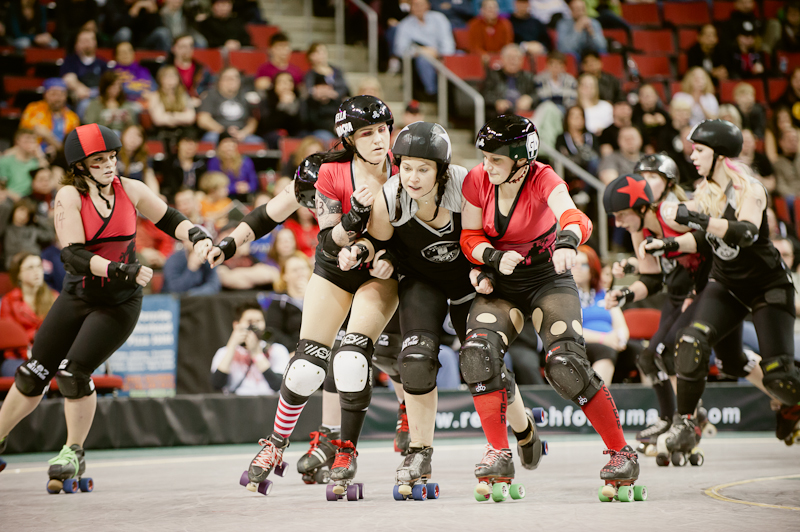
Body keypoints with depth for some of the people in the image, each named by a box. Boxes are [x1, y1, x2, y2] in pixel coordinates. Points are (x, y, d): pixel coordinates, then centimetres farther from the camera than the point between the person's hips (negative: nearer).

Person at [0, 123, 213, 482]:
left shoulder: (130, 190, -5)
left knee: (73, 373, -15)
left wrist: (196, 237, -11)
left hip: (119, 304, -1)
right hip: (77, 296, 1)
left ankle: (73, 454, 5)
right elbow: (74, 255, -22)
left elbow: (169, 220, 8)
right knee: (34, 373, 5)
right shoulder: (69, 196, -12)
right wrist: (120, 271, -33)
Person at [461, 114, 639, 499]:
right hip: (500, 284, 3)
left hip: (548, 280, -3)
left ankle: (622, 453, -4)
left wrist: (567, 242, -61)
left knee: (566, 366, -21)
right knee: (477, 352, -23)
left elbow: (574, 218, -38)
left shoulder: (542, 179, -20)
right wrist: (495, 258, -25)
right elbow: (469, 238, -3)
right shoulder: (477, 181, -10)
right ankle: (499, 456, -13)